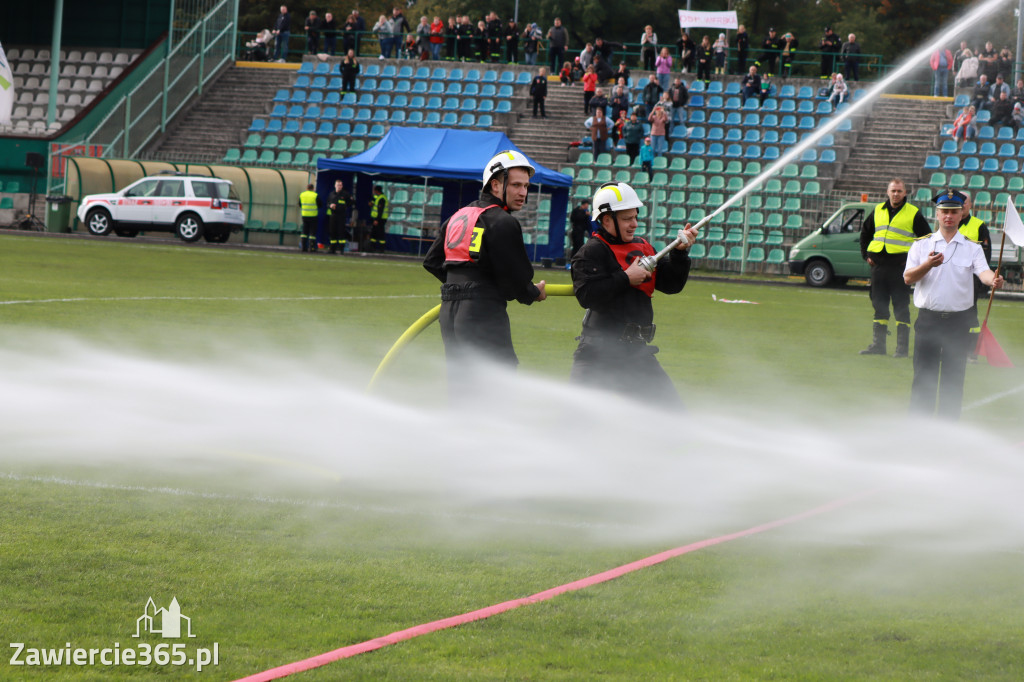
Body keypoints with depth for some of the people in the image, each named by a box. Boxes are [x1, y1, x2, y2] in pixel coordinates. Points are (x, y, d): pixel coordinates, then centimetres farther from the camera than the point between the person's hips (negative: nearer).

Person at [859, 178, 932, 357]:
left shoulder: (913, 214, 0)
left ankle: (902, 347, -1)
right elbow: (865, 233, 25)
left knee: (901, 307, -3)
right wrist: (866, 254, 14)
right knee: (879, 305, 8)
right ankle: (878, 344, 14)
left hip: (900, 266, -5)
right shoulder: (878, 211, 12)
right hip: (878, 264, 5)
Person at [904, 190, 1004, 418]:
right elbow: (908, 278, -4)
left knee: (954, 378, 2)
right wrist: (928, 265, -23)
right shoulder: (921, 245, 8)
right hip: (928, 319, 0)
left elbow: (983, 271, -12)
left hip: (958, 320, 0)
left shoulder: (972, 249, 6)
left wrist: (993, 280, -36)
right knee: (923, 375, -1)